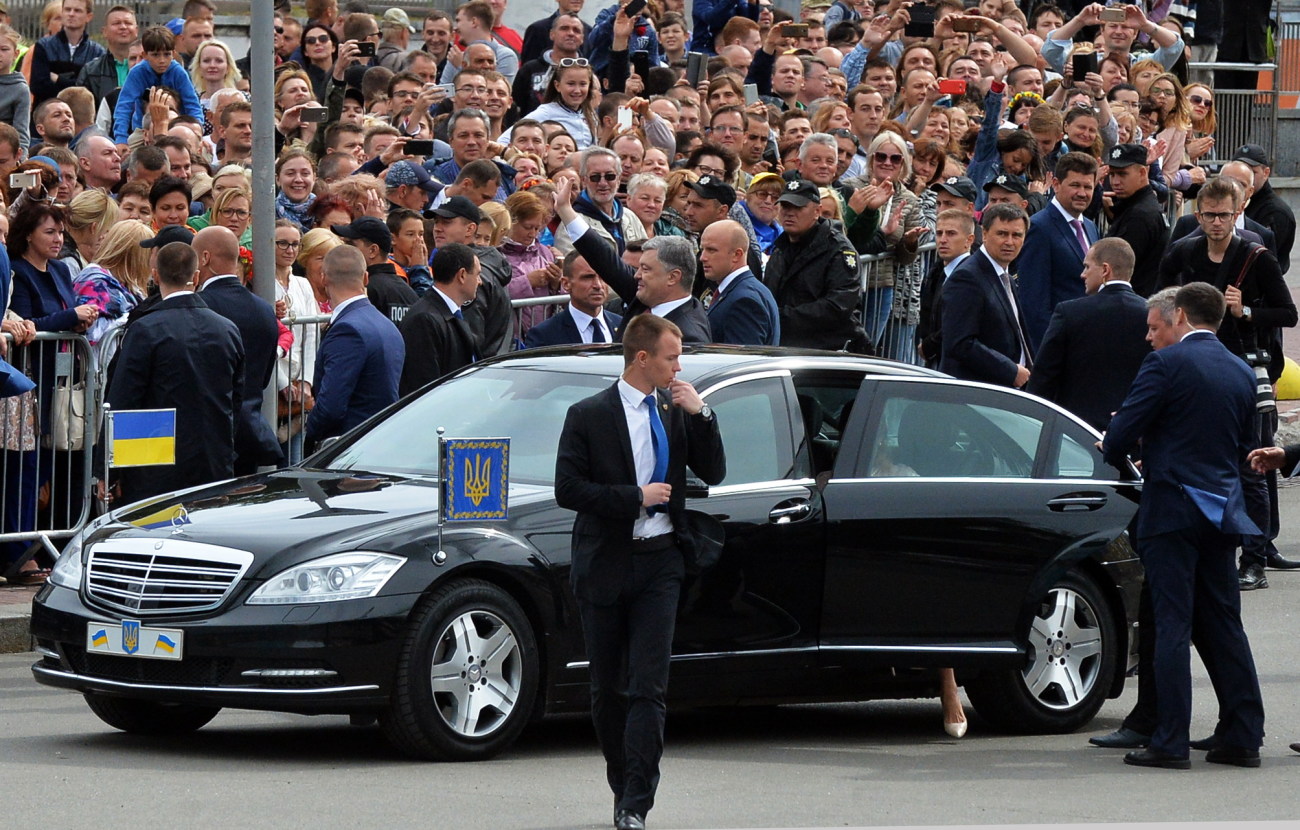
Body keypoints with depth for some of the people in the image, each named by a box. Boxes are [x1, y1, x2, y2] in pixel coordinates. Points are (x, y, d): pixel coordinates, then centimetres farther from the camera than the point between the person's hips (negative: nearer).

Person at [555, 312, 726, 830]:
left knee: (648, 688, -9)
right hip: (604, 566, -1)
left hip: (659, 561, 1)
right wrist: (636, 497, -13)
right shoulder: (589, 416, -3)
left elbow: (713, 474, 8)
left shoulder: (676, 413, 9)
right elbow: (568, 490, -9)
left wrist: (700, 416, -4)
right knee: (607, 688, 7)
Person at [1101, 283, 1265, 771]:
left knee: (1172, 628, -5)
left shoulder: (1167, 364, -10)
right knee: (1223, 625, 12)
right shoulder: (1241, 373, 11)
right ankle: (1243, 738, 11)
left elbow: (1121, 435, -13)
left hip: (1172, 510, -6)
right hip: (1222, 511, 6)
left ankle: (1170, 743, -6)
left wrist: (1117, 456, 11)